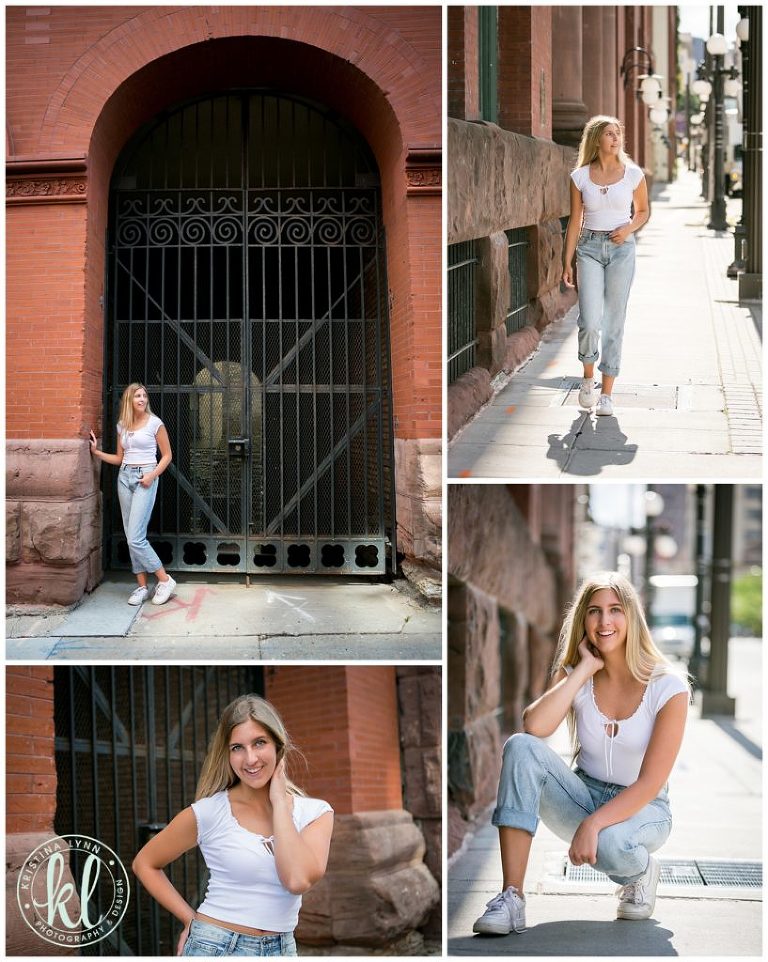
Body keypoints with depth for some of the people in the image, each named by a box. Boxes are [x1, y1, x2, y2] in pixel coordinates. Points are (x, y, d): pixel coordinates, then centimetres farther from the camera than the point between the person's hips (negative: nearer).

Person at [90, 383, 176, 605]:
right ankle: (142, 586, 9)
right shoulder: (122, 426, 12)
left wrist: (152, 475, -12)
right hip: (125, 477, 6)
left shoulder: (155, 423, -2)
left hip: (145, 478, -6)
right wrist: (97, 452, 6)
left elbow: (167, 455, 1)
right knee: (131, 537, 4)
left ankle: (165, 580, -3)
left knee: (135, 537, -14)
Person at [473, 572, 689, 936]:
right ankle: (511, 898, -31)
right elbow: (534, 727, -22)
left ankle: (642, 873, 2)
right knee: (521, 747, -26)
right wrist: (584, 668, -18)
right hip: (583, 795, 4)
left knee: (610, 844, -40)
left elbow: (651, 782, -18)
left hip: (642, 809, -3)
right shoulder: (575, 677, -1)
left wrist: (593, 824, -31)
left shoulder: (668, 687, -12)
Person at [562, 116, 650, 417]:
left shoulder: (633, 175, 0)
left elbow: (643, 211, 13)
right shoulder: (580, 177, 1)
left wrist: (629, 228, -8)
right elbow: (575, 221, 6)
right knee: (590, 321, -11)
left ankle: (606, 393, 7)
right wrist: (567, 262, 4)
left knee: (614, 322, 0)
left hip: (621, 248, 0)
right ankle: (588, 377, 17)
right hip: (590, 248, 0)